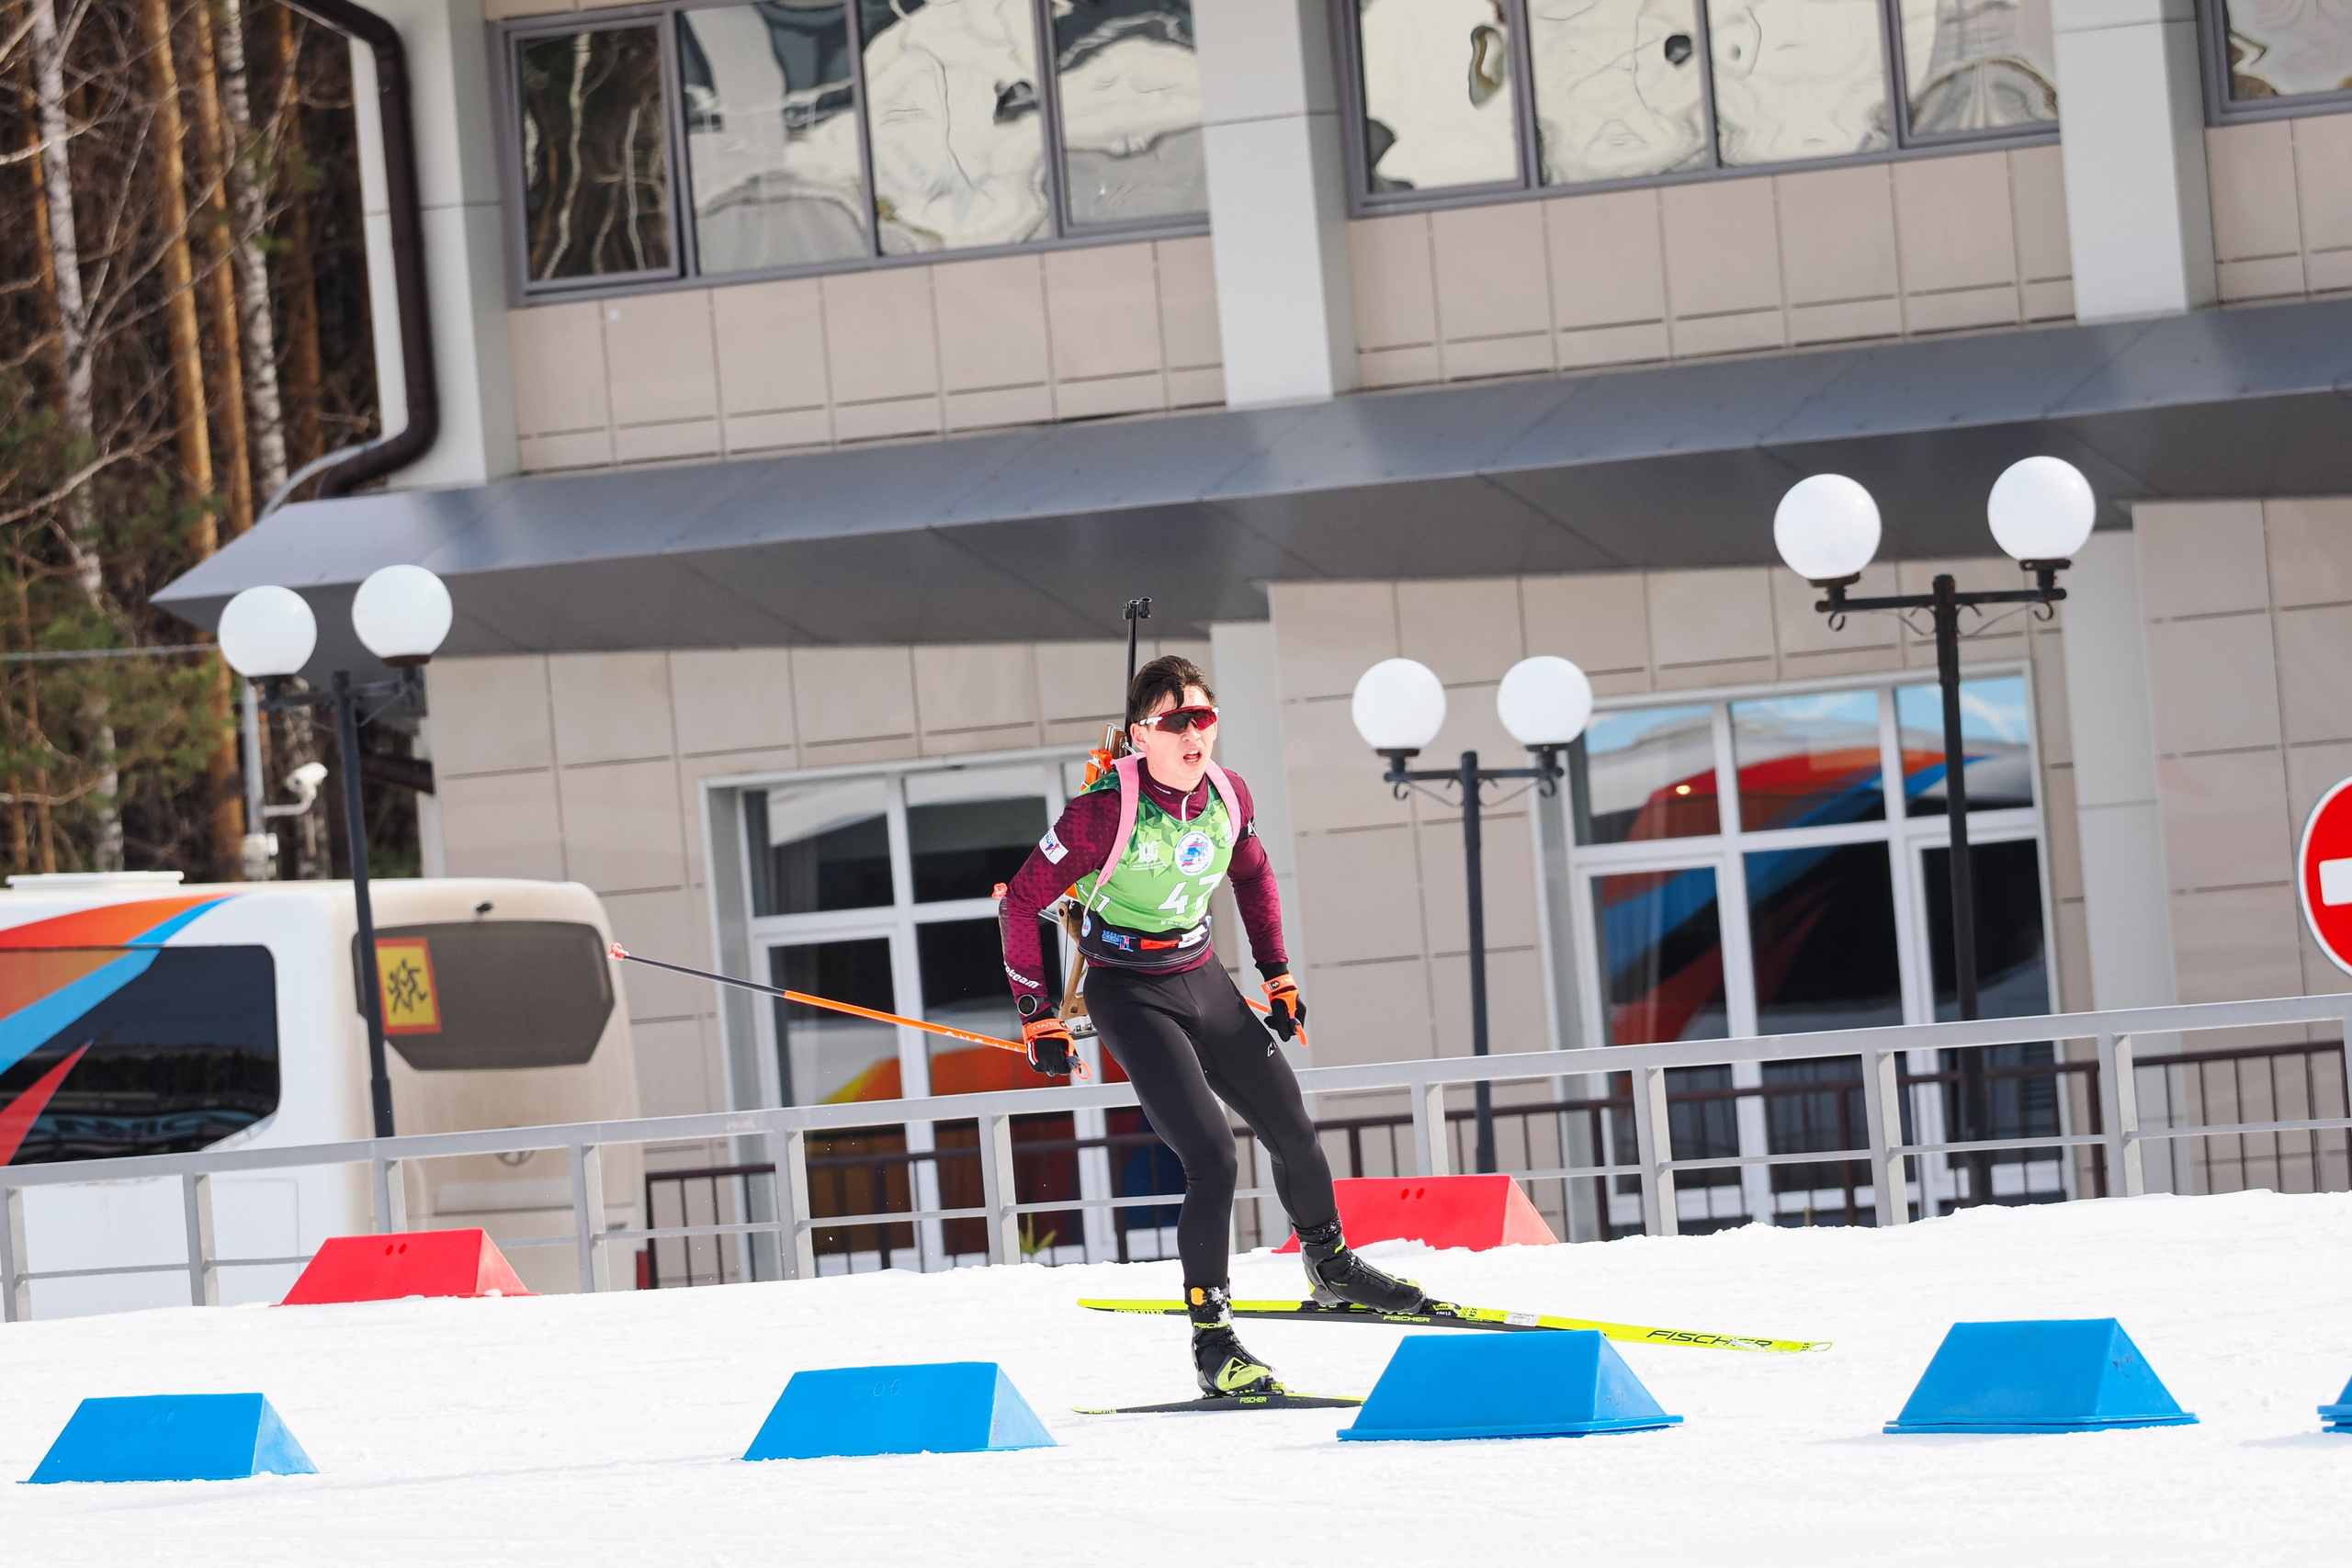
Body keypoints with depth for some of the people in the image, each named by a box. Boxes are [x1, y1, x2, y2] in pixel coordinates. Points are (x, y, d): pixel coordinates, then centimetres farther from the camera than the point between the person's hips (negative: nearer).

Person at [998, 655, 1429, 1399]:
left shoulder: (1226, 794, -6)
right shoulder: (1106, 810, -24)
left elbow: (1252, 875, 16)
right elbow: (1023, 899, -16)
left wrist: (1277, 974, 16)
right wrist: (1038, 1019, -13)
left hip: (1203, 981, 6)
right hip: (1131, 996, -6)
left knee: (1293, 1135, 13)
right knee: (1212, 1158, -19)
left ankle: (1331, 1267, 41)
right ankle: (1211, 1340, -10)